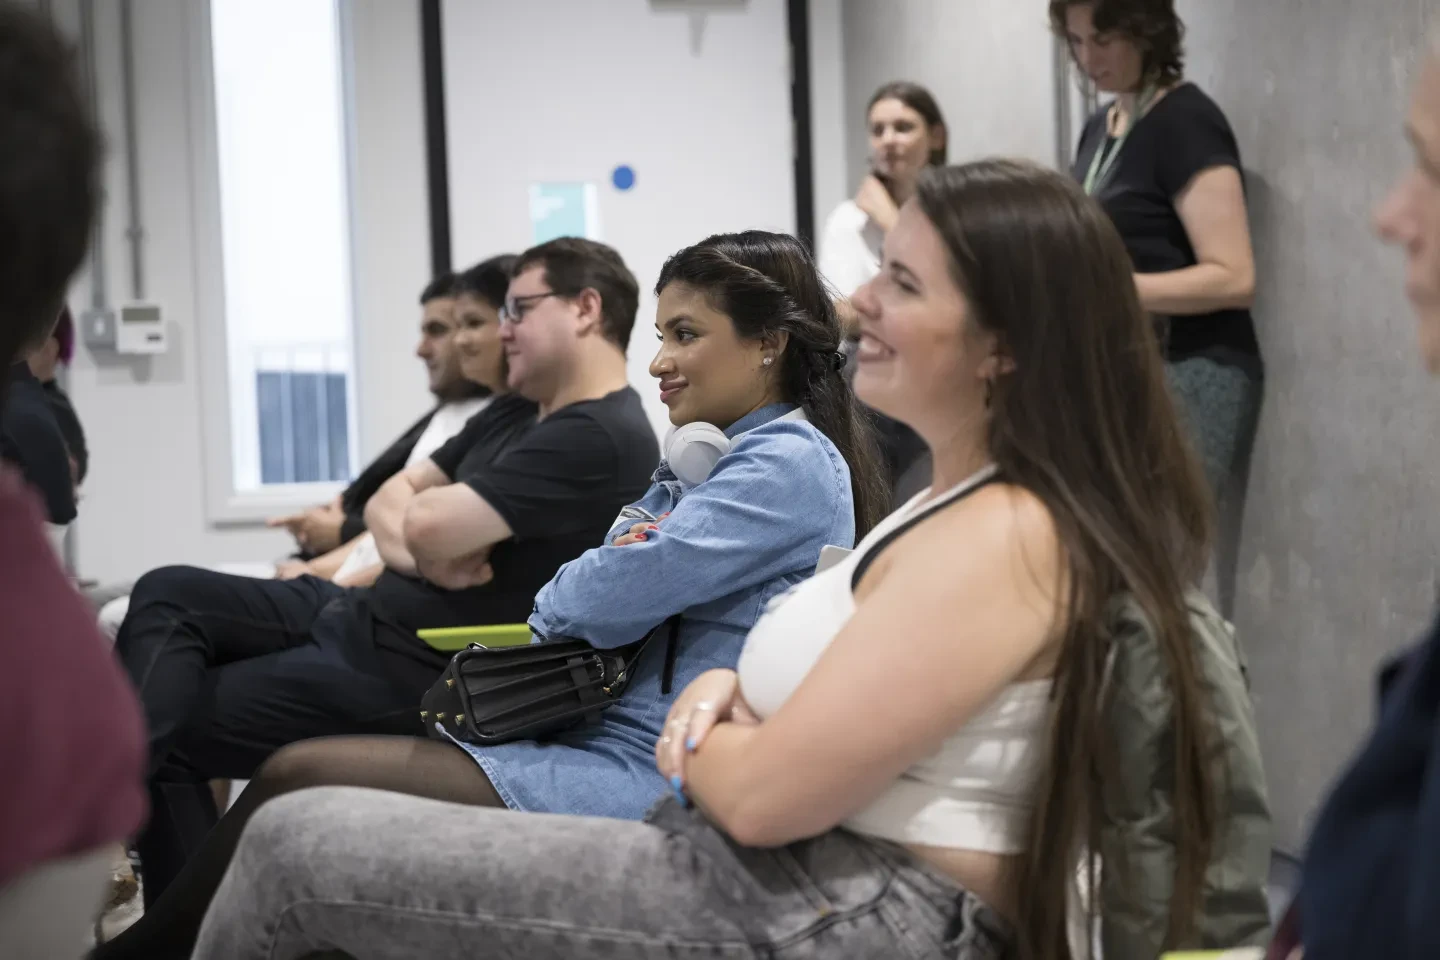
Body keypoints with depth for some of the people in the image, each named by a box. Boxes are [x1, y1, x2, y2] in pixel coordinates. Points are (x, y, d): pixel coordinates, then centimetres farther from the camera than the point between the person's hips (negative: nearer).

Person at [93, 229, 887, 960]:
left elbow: (605, 599, -17)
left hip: (647, 777, -10)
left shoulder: (791, 465, -10)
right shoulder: (696, 465, 21)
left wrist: (553, 605, 6)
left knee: (297, 779, -12)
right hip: (599, 739, 10)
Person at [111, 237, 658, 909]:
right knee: (166, 596, -1)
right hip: (359, 614, 10)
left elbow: (431, 526, -25)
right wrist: (420, 549, -10)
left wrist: (422, 513, 0)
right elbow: (387, 503, 13)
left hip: (408, 672, -10)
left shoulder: (604, 439, -18)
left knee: (171, 728, -7)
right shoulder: (514, 420, 16)